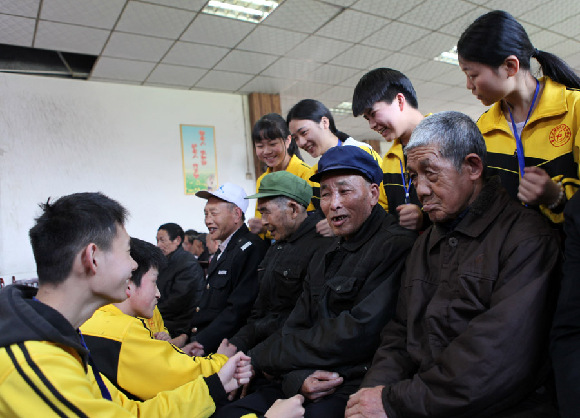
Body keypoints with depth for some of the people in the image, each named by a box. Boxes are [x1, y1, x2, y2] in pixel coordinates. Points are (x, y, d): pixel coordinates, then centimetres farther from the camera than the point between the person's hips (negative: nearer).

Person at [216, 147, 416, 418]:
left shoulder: (396, 246, -11)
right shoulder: (323, 258, 17)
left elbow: (357, 333, -18)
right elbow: (294, 328, 11)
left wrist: (261, 358, -8)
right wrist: (296, 377, -14)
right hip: (304, 384, 7)